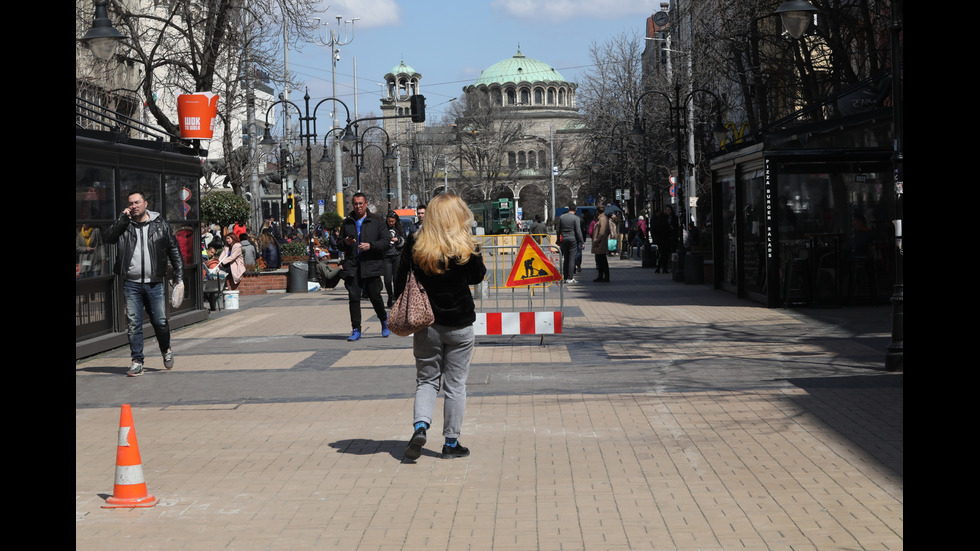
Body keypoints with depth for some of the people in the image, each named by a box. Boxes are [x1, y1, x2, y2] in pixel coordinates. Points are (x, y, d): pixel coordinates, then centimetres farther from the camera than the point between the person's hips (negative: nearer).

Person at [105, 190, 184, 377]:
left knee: (160, 321, 1)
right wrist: (123, 219, -12)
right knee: (133, 324, 1)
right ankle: (137, 361, 8)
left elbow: (174, 251, 9)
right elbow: (109, 238, -9)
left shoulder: (160, 225, 6)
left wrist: (179, 276, 4)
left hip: (155, 283, -1)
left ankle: (166, 350, 28)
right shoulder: (124, 225, 8)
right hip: (131, 283, 1)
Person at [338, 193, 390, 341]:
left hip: (372, 266, -2)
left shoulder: (377, 222, 5)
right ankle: (356, 330, 3)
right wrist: (345, 243, -4)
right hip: (352, 266, 2)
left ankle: (384, 320, 28)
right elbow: (340, 244, 20)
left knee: (375, 296, 0)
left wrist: (370, 245, -15)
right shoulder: (347, 223, 13)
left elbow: (386, 241, -1)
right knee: (354, 298, -2)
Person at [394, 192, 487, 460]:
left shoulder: (415, 244, -6)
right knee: (455, 385, 9)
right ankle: (451, 443, 13)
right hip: (459, 324, -1)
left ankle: (420, 426, -11)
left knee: (426, 380, 13)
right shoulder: (465, 248, -11)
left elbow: (401, 282, -2)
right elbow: (477, 277, 7)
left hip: (425, 325, 1)